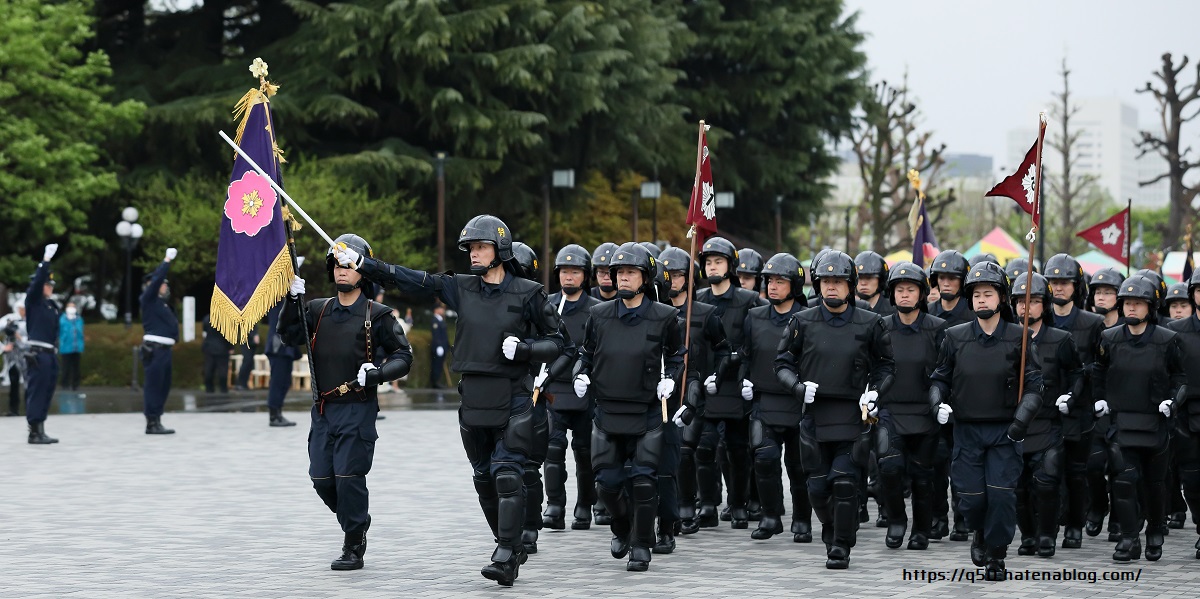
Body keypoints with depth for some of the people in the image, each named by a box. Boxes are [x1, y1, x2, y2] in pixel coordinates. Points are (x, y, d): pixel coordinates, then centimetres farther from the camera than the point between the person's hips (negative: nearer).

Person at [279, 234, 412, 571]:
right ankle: (357, 525, 30)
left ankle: (353, 548, 5)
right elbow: (289, 336, 0)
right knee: (322, 479, 6)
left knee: (349, 477, -7)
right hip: (323, 409, 5)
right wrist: (292, 300, -13)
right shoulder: (319, 310, 11)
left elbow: (403, 357, -1)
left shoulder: (377, 316, -3)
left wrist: (378, 373, -19)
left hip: (358, 409, -5)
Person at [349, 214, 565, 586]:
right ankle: (511, 547, 25)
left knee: (506, 476, -11)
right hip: (473, 399, 5)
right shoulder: (461, 288, 6)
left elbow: (556, 343, 2)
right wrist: (362, 263, -1)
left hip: (512, 400, -5)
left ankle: (506, 560, -13)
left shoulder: (527, 293, -4)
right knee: (484, 479, 10)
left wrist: (522, 349, -16)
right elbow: (412, 281, 4)